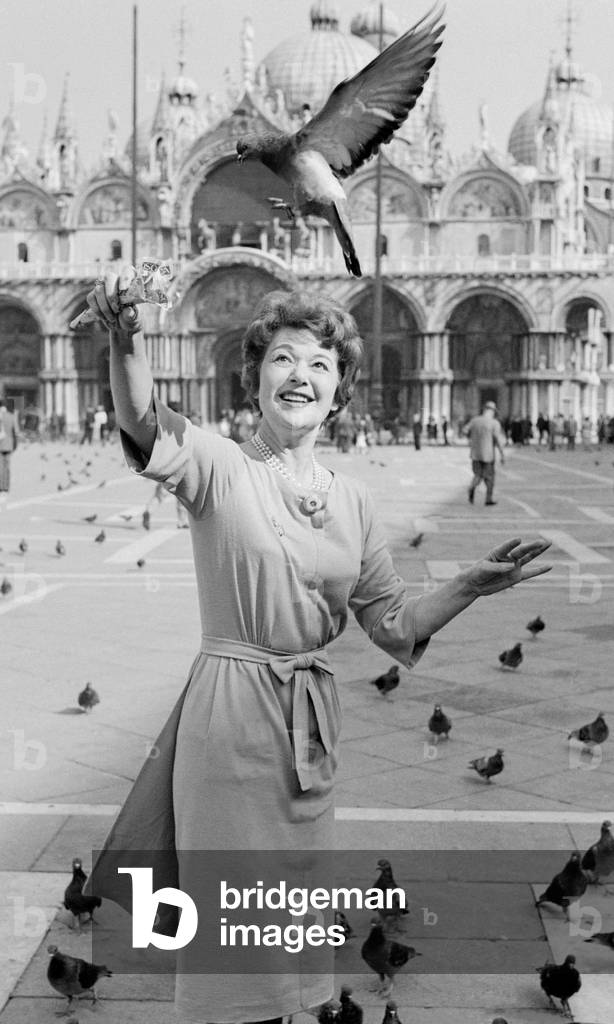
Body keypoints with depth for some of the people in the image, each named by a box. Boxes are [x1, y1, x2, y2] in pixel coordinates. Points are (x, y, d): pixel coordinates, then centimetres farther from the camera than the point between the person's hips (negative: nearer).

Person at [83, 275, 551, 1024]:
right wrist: (125, 342, -50)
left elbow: (393, 622, 8)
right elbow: (147, 432, -31)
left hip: (312, 717, 5)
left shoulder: (350, 500, 6)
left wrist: (469, 586, -8)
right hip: (230, 708, -5)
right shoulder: (220, 467, -9)